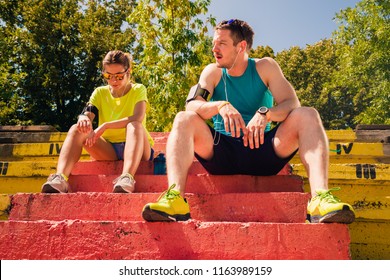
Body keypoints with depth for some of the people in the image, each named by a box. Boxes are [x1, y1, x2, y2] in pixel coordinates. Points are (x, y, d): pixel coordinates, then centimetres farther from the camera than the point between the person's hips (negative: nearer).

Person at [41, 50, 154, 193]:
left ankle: (127, 177, -55)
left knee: (135, 125, -34)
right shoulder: (100, 93, 9)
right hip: (108, 152, 3)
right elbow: (86, 115, -8)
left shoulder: (138, 89, -1)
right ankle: (60, 178, -39)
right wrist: (84, 119, -33)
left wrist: (105, 126, -28)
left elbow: (138, 118, -21)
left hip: (136, 149, -3)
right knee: (77, 129, -19)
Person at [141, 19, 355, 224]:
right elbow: (192, 106, -11)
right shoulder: (213, 72, 8)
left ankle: (320, 198, -40)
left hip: (262, 150, 0)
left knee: (307, 115, -20)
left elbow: (292, 104, -9)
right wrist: (221, 106, -32)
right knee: (183, 119, -22)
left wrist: (265, 113, -31)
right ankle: (175, 197, -43)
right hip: (221, 154, 1)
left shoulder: (265, 67, 6)